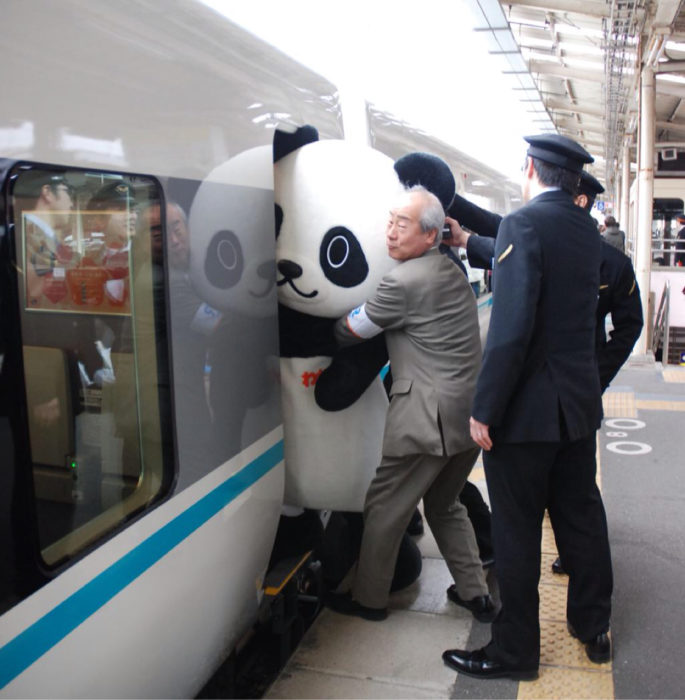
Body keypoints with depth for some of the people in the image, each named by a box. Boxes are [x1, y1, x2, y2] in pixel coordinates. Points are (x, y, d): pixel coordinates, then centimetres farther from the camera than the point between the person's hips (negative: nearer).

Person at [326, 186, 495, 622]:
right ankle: (475, 594, 29)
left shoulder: (403, 283, -15)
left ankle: (368, 599, 23)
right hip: (471, 415, 9)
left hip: (427, 418, -9)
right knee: (445, 504, 25)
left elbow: (349, 332, -5)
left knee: (385, 507, 8)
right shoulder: (452, 272, 12)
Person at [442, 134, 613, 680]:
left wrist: (485, 409, -19)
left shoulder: (524, 223, -16)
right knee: (582, 517, 19)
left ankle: (515, 651, 20)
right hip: (580, 405, 8)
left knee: (517, 532, 5)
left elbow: (511, 327, -24)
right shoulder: (587, 230, 8)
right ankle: (593, 628, 37)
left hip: (527, 409, -8)